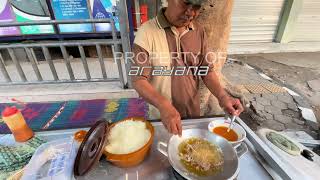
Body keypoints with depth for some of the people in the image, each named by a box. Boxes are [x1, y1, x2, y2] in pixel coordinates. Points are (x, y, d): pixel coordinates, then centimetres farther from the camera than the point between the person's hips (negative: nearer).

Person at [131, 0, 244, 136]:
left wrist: (222, 96, -16)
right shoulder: (146, 32, -17)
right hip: (161, 115, -3)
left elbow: (207, 69, 1)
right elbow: (138, 80, -19)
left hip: (193, 113, 4)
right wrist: (163, 105, -36)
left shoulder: (199, 32, -2)